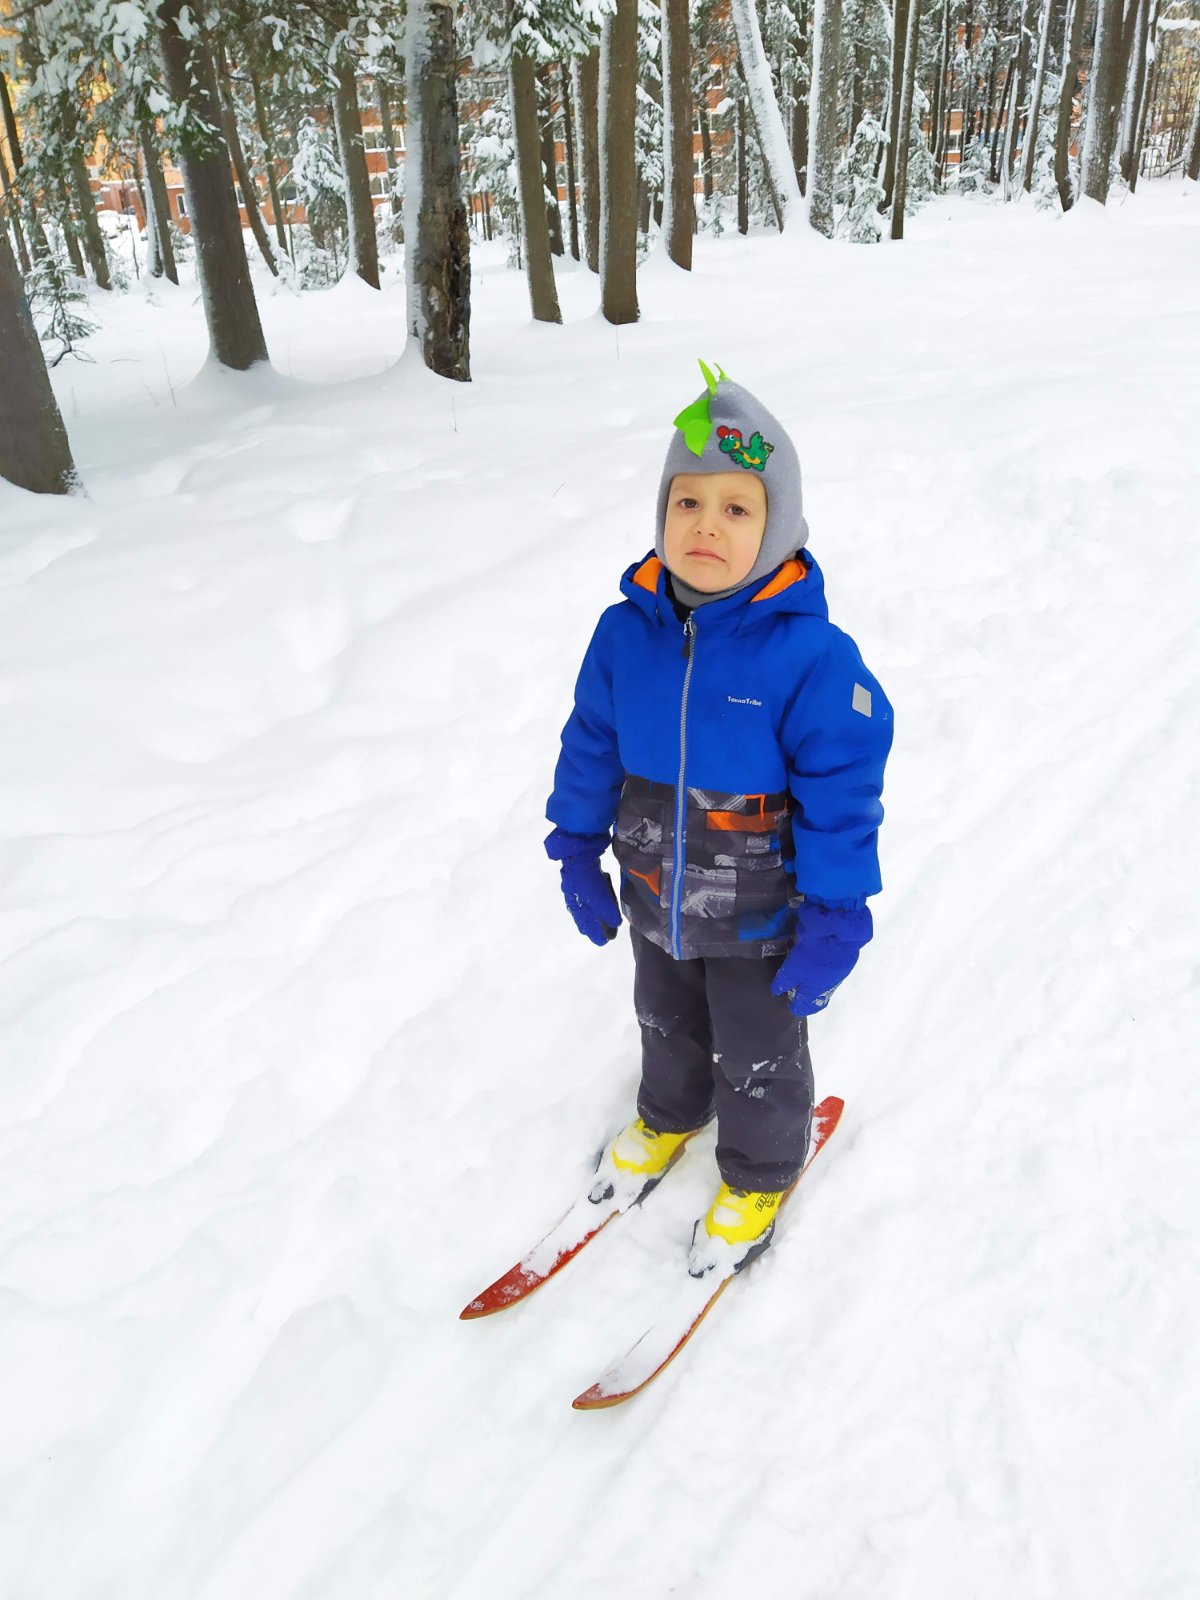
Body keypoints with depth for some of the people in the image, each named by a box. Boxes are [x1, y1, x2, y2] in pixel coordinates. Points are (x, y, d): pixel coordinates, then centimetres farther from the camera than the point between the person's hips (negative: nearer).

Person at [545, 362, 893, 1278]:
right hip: (653, 900, 4)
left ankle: (759, 1174, 47)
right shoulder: (626, 632, -13)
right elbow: (592, 746, 1)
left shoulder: (809, 654, -26)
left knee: (758, 1056, 19)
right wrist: (578, 853, 6)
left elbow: (842, 792, -20)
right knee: (668, 1025, 30)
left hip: (759, 917, -4)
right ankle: (670, 1114, 60)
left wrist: (834, 920, -17)